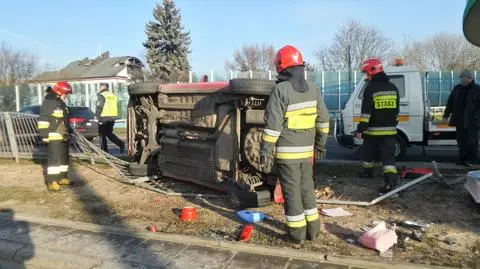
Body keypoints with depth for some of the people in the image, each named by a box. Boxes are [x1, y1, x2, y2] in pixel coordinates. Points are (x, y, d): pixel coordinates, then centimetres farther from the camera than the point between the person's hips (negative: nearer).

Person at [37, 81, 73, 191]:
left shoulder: (61, 103, 19)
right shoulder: (48, 103, -12)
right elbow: (43, 120, -17)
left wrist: (70, 130, 31)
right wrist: (44, 134, -20)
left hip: (63, 136, 10)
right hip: (54, 136, -10)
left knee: (64, 157, 14)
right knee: (55, 158, -11)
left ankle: (62, 177, 24)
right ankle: (51, 181, -8)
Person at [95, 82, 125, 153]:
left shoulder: (101, 95, -8)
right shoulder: (113, 95, 15)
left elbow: (99, 107, -15)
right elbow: (116, 107, 18)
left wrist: (97, 116, -11)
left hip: (104, 118, -7)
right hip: (112, 118, 7)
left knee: (102, 135, 5)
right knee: (109, 133, 16)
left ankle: (104, 150, 7)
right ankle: (121, 143, -5)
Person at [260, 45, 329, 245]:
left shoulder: (281, 90, -14)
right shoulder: (313, 88, 5)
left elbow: (273, 125, -18)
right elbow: (323, 119, 10)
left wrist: (266, 152, -13)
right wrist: (320, 144, 18)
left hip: (287, 151, -6)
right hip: (306, 150, 6)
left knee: (292, 191, 3)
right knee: (307, 188, 18)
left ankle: (297, 234, 13)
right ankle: (312, 229, 28)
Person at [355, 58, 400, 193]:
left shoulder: (370, 88, -11)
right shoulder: (393, 87, 10)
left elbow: (366, 112, -16)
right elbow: (396, 110, 18)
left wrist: (360, 129, -13)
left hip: (373, 130, -5)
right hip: (389, 130, 5)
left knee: (368, 152, 17)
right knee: (388, 155, 1)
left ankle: (368, 171, 35)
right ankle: (391, 178, -12)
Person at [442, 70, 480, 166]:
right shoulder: (457, 88, 11)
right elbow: (450, 103, 15)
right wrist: (446, 116, 10)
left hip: (472, 120, -4)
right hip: (459, 120, 4)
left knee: (471, 140, -1)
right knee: (461, 140, 8)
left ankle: (471, 159, 8)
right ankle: (463, 159, 16)